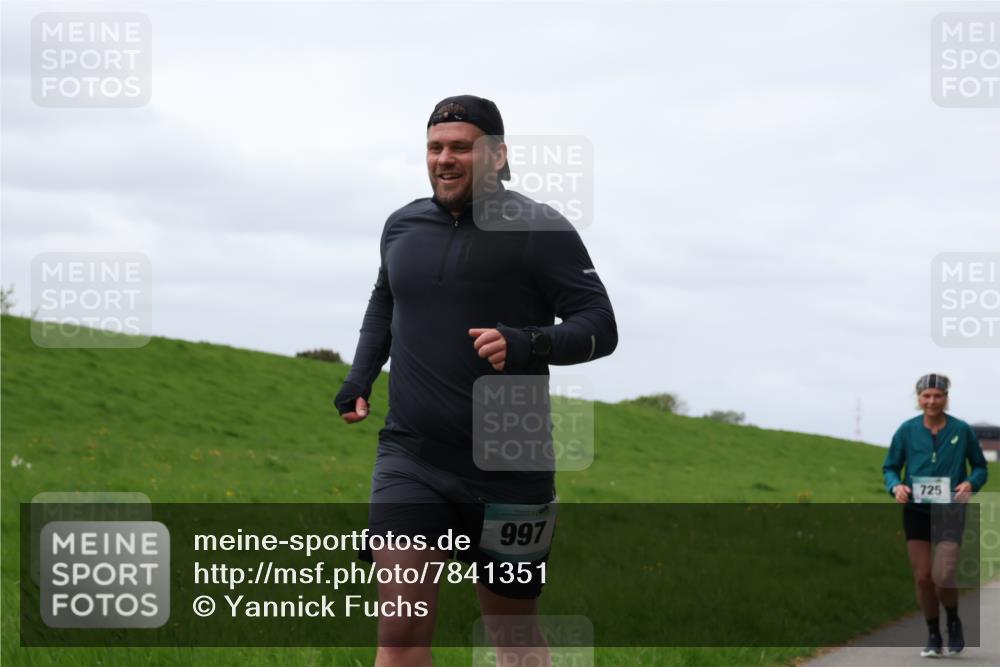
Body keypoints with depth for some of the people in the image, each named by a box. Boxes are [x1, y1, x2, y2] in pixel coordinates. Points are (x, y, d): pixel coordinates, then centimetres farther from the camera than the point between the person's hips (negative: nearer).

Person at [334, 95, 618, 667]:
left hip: (508, 466, -2)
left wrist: (527, 345, -26)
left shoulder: (539, 230, -6)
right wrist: (361, 375, 14)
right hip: (411, 456, 3)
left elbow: (600, 327, -8)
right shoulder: (403, 226, 9)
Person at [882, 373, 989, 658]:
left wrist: (971, 483, -13)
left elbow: (980, 467, 8)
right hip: (916, 512, 2)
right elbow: (890, 467, 9)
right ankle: (933, 637, 19)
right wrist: (896, 486, -13)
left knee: (943, 576, -14)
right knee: (923, 577, 1)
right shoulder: (907, 430, -1)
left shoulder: (962, 431, -3)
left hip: (950, 514, -2)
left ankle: (954, 623, 16)